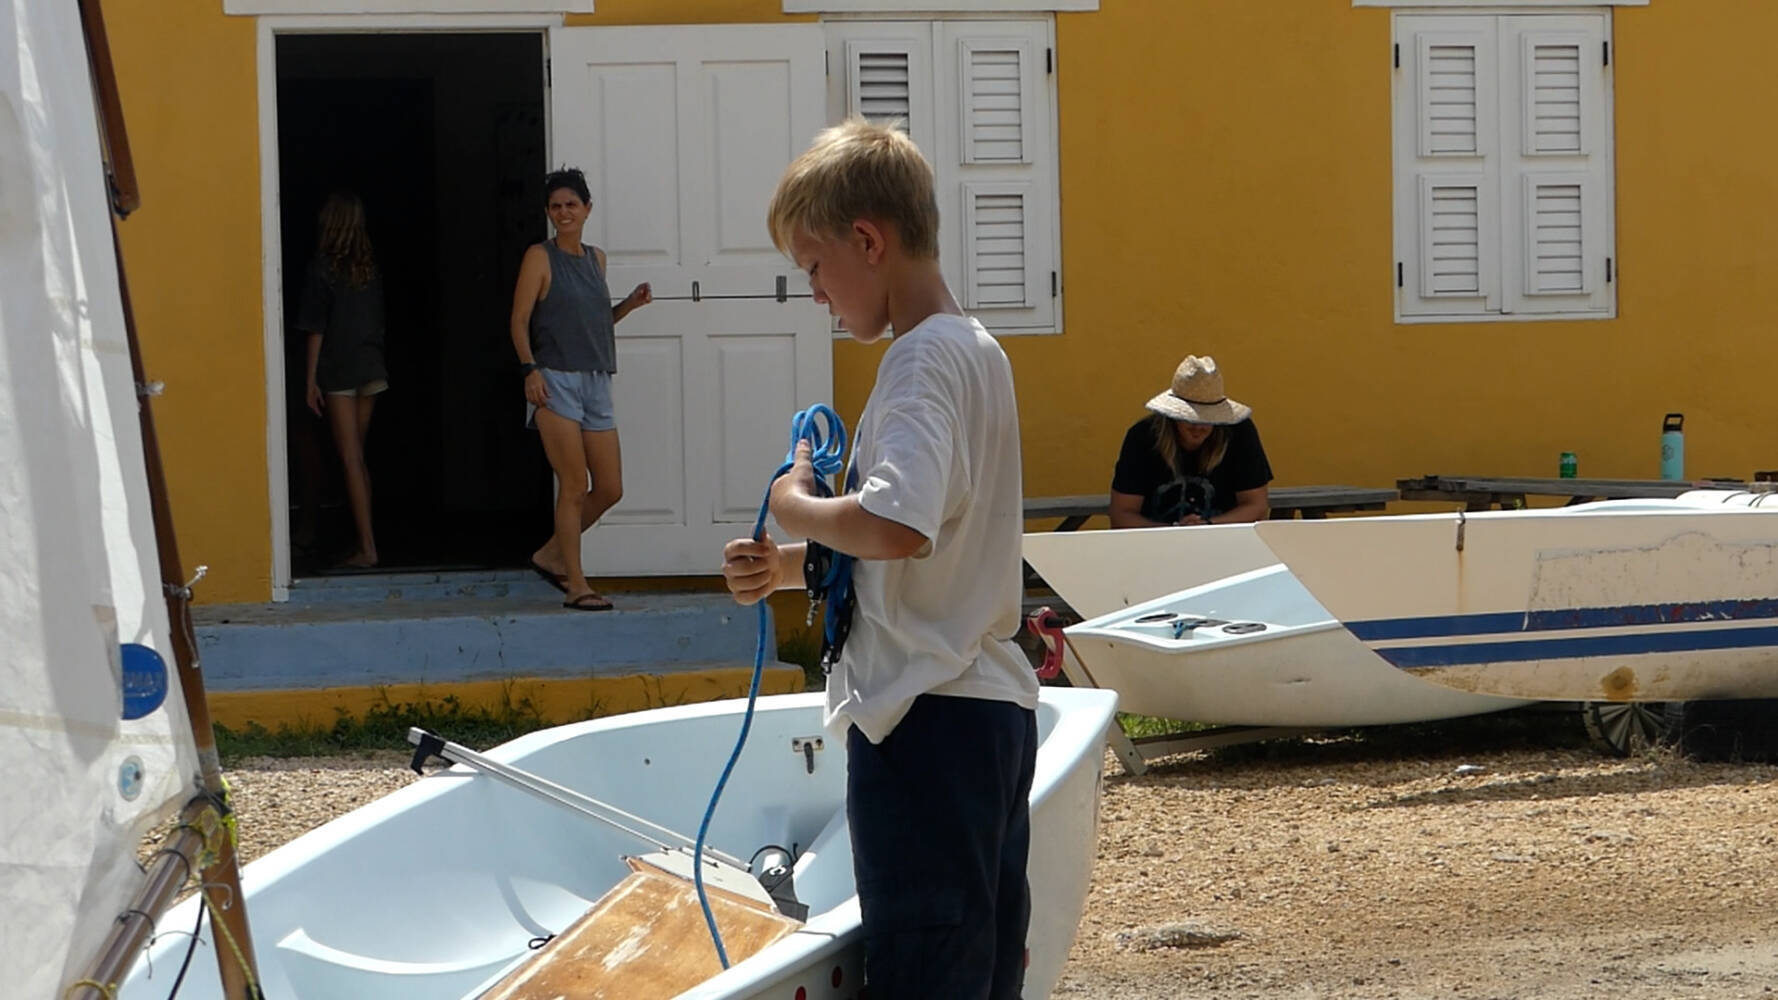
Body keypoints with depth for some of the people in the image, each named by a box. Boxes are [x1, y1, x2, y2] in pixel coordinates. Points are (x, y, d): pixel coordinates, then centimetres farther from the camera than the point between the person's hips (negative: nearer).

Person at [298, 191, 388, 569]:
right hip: (371, 369, 5)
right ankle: (364, 535, 19)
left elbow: (316, 329, -10)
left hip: (338, 372, -5)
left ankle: (367, 548, -7)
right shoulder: (370, 267, 4)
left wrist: (311, 381, -6)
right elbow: (378, 322, 10)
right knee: (358, 457, 16)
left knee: (351, 460, -4)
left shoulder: (322, 267, -11)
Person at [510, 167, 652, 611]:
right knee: (574, 485, -9)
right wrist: (529, 368, -19)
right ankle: (576, 586, -4)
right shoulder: (540, 258, -2)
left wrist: (629, 304, 9)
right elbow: (520, 320, -6)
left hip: (596, 381, 7)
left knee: (610, 488, 4)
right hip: (555, 380, -7)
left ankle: (552, 555, 22)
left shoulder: (596, 259, 16)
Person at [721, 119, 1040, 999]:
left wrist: (796, 505, -12)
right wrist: (790, 566, 10)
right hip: (994, 704, 10)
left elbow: (897, 526, -30)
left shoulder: (924, 359, -14)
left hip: (925, 719, -10)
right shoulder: (976, 350, 17)